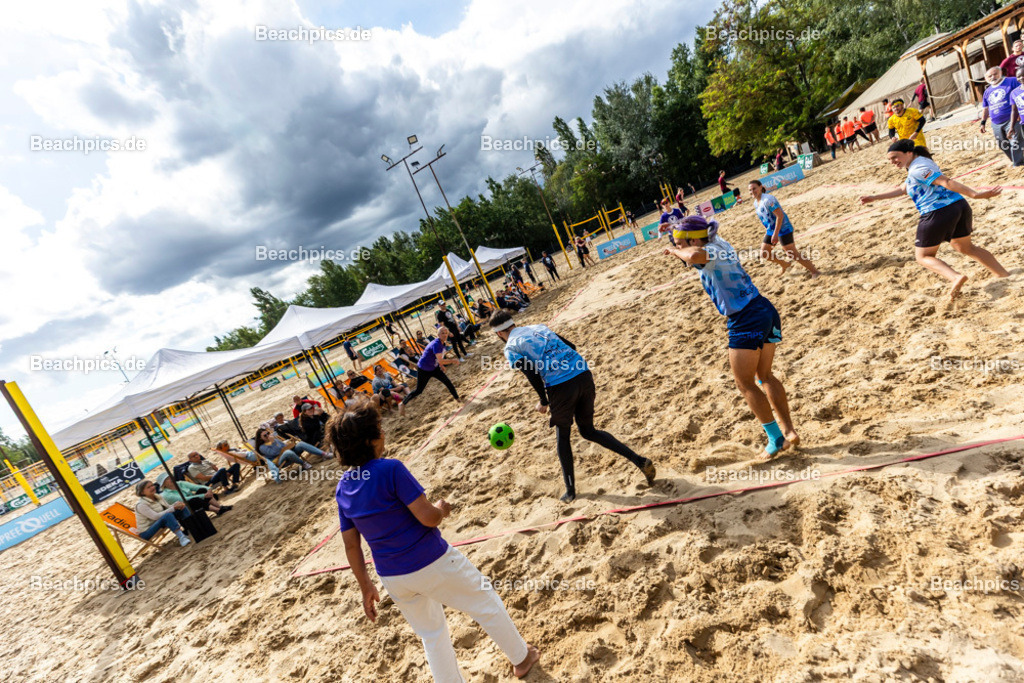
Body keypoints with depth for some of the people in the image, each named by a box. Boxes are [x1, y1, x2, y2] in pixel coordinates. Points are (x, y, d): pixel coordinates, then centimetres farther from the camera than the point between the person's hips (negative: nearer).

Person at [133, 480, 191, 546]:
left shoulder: (157, 497, 6)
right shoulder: (140, 504, -17)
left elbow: (168, 507, 7)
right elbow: (155, 516, -26)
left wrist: (176, 504, -15)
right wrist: (173, 508, -28)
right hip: (146, 532, -8)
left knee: (182, 508, -6)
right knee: (167, 515, -36)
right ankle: (182, 538, -46)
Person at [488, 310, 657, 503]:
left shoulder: (511, 348, 4)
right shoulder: (540, 327, 23)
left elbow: (533, 375, -10)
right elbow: (571, 347, 21)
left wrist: (543, 402, 3)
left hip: (560, 387, -6)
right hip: (584, 375, 6)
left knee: (563, 436, 17)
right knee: (588, 431, 21)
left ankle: (570, 490, 26)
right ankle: (640, 461, 11)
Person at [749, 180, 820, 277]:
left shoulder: (768, 199, -21)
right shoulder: (756, 203, 6)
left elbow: (780, 215, -25)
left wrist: (775, 234, -28)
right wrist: (768, 230, 19)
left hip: (783, 229, -9)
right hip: (770, 230, 9)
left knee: (791, 253, -9)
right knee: (764, 254, 9)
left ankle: (814, 271, 4)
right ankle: (785, 264, 32)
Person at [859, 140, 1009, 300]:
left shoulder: (917, 169, -12)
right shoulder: (922, 162, 20)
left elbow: (946, 182, -22)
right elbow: (902, 189, 30)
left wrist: (974, 194, -28)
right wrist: (874, 197, 30)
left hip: (938, 213, -9)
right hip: (959, 206, 9)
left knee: (923, 256, 7)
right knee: (965, 247, 29)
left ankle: (956, 277, -16)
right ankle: (1004, 274, 34)